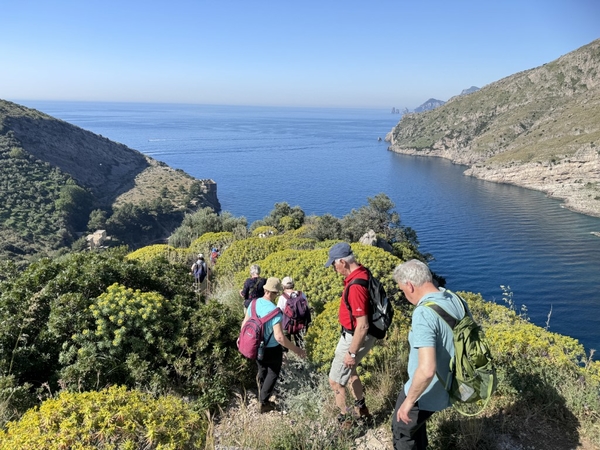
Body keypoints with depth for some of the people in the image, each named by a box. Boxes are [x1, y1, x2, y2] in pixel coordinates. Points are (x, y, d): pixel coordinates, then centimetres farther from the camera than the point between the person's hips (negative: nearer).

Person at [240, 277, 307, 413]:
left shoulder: (254, 303, -11)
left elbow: (245, 323, 3)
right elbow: (279, 337, -36)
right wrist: (296, 349, -27)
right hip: (272, 350, -6)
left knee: (262, 371, 29)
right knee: (272, 374, 20)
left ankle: (262, 398, 48)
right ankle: (263, 403, 26)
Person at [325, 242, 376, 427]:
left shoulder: (355, 286, -33)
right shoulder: (361, 272, -3)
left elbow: (363, 326, -30)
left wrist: (352, 353, -24)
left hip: (355, 337, -10)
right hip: (352, 334, 10)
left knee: (335, 380, 6)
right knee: (349, 370, 29)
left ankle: (345, 421, 23)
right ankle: (360, 409, 46)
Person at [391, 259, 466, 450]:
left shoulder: (423, 314, -32)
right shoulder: (456, 300, -6)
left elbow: (427, 369, -36)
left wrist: (408, 401, -21)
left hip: (426, 392, -8)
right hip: (449, 385, 8)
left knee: (402, 430, 18)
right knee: (416, 420, 32)